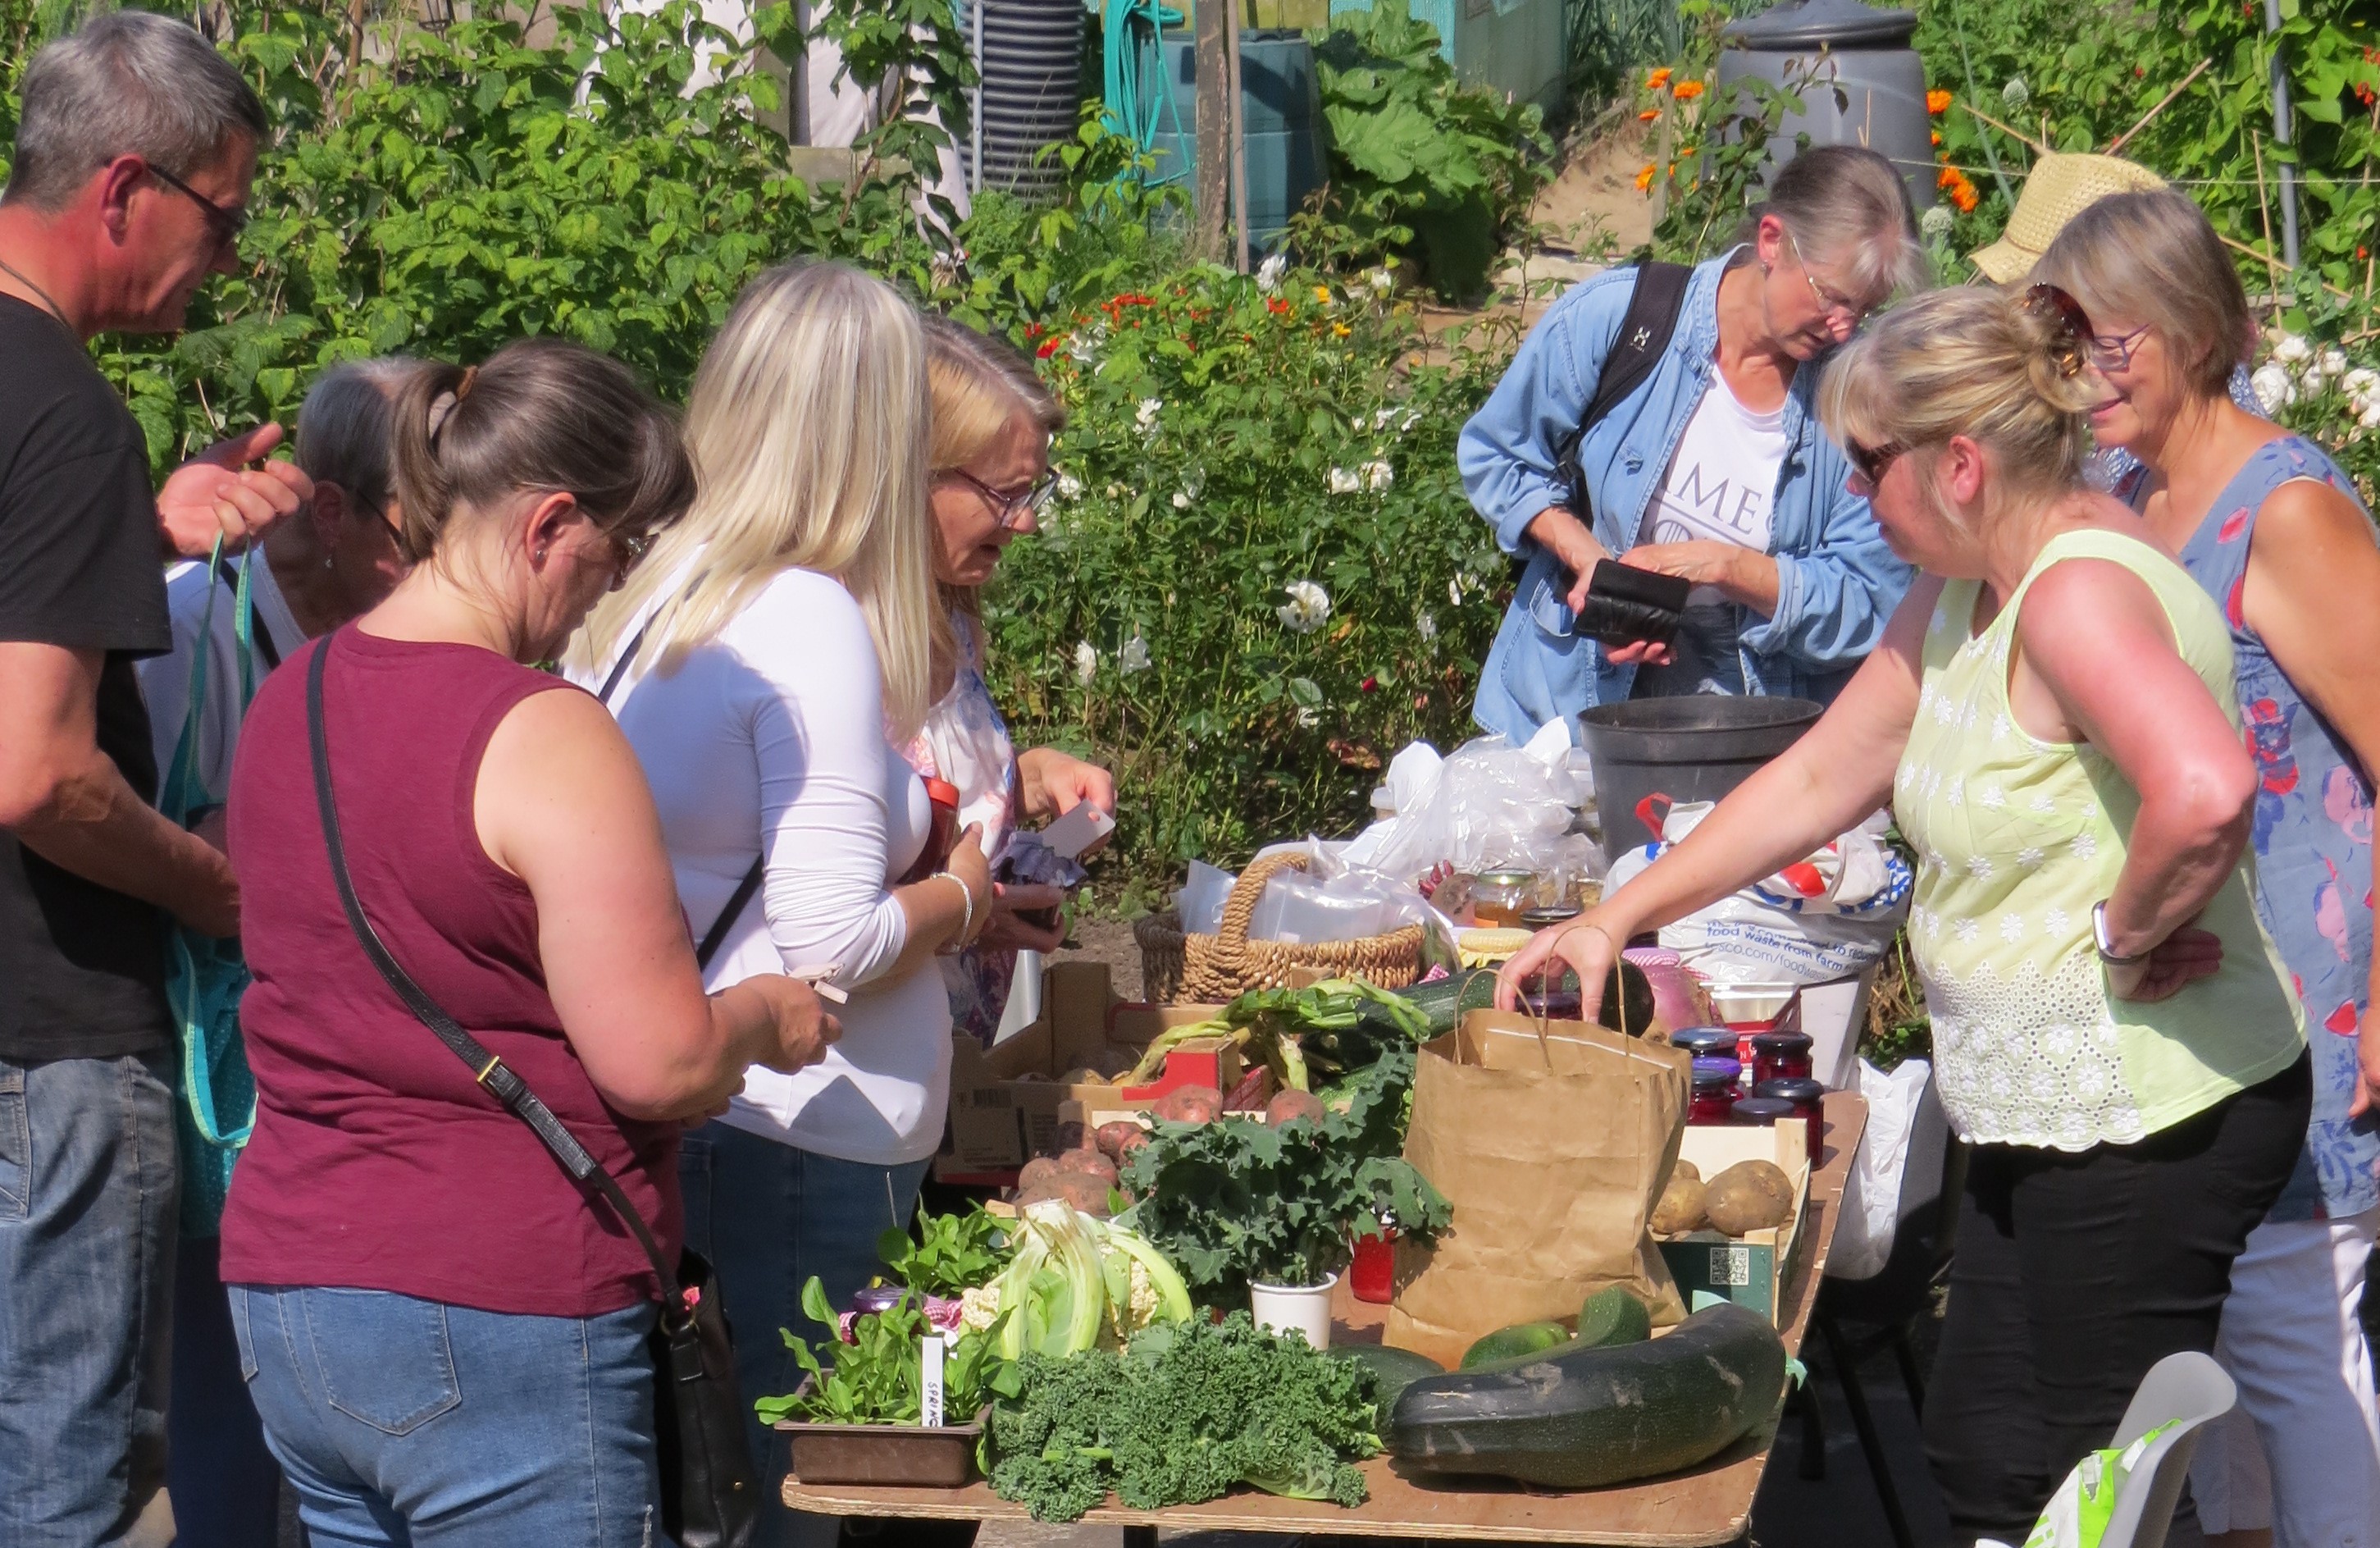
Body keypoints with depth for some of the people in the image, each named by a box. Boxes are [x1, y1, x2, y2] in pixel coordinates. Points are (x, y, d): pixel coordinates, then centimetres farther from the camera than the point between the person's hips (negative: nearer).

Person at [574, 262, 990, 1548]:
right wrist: (960, 897, 0)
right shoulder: (813, 620, -15)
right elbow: (833, 944, -19)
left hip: (661, 1118, 8)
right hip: (800, 1143, -8)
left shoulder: (645, 594, 8)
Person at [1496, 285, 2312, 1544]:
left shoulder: (2079, 593, -22)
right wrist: (1615, 919, 18)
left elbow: (2204, 792, -40)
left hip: (2148, 1116, -10)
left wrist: (2126, 933, -23)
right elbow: (1816, 780, 19)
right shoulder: (1963, 595, 10)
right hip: (2045, 1112, 11)